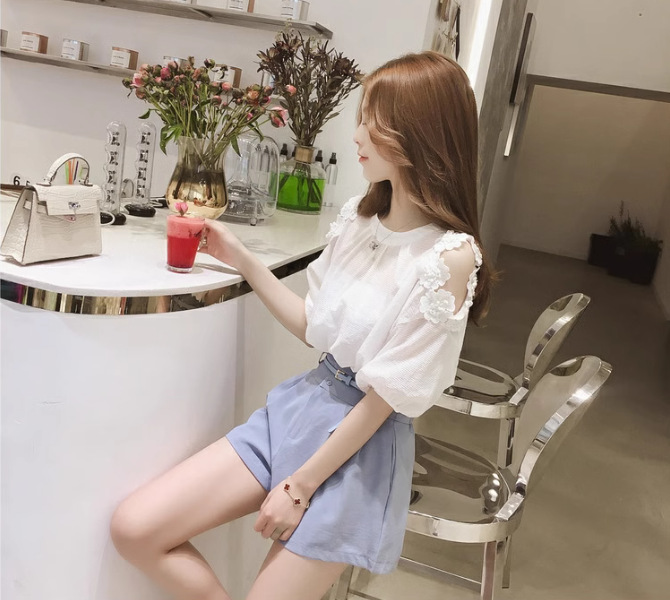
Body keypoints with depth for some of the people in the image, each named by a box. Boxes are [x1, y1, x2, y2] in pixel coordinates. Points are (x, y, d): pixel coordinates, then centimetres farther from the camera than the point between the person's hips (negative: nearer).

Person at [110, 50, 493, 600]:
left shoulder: (450, 256, -19)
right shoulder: (358, 218, 3)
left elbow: (386, 397, -16)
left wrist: (301, 486, -11)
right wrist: (240, 259, 5)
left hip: (362, 443, -6)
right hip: (301, 406, 6)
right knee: (134, 528, -2)